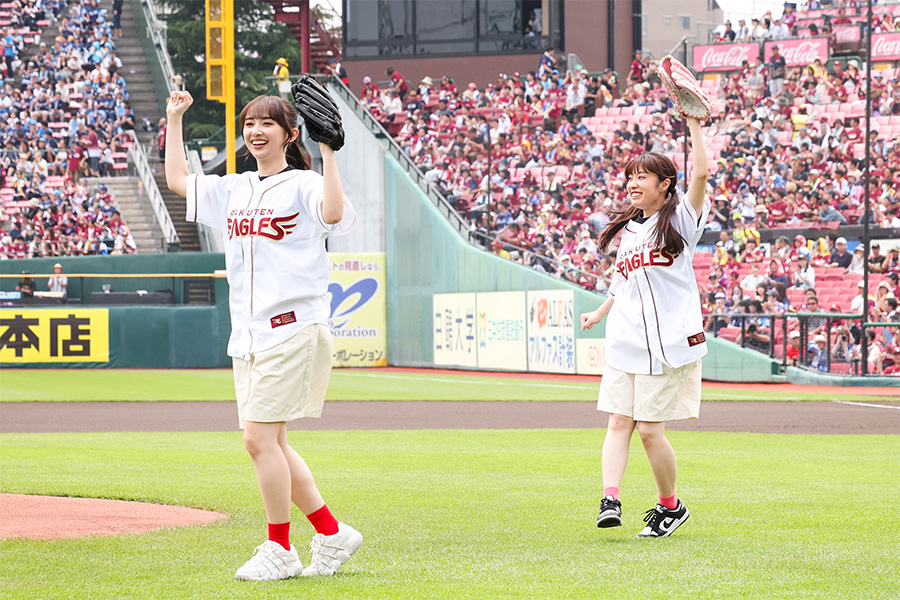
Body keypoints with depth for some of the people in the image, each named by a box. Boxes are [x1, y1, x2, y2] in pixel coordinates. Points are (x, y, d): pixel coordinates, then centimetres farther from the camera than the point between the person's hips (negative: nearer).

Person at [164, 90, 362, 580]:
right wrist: (174, 121, 25)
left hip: (293, 331, -8)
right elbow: (177, 180, 28)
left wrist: (328, 150, -29)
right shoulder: (233, 190, 17)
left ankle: (279, 550, -2)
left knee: (260, 438, -12)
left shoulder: (303, 185, -5)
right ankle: (332, 534, 19)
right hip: (247, 336, 8)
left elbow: (334, 213, -26)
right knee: (269, 444, 8)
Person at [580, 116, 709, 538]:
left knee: (650, 430, -5)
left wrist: (695, 124, -19)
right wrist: (600, 312, 21)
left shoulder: (679, 220, -2)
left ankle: (670, 506, 12)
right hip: (624, 342, 6)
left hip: (667, 342, -6)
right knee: (619, 422, -5)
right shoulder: (627, 229, 18)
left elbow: (700, 174, -18)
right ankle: (610, 500, -12)